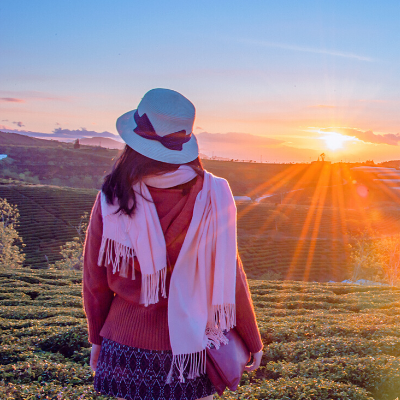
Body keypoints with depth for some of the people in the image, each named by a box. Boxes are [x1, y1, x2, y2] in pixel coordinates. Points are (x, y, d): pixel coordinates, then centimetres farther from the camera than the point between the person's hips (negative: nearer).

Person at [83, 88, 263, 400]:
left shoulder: (111, 201, -12)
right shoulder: (212, 197, -14)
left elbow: (96, 282, -1)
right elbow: (230, 277, -8)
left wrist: (97, 339, 15)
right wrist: (253, 341, 6)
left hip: (126, 343, 0)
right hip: (192, 346, 0)